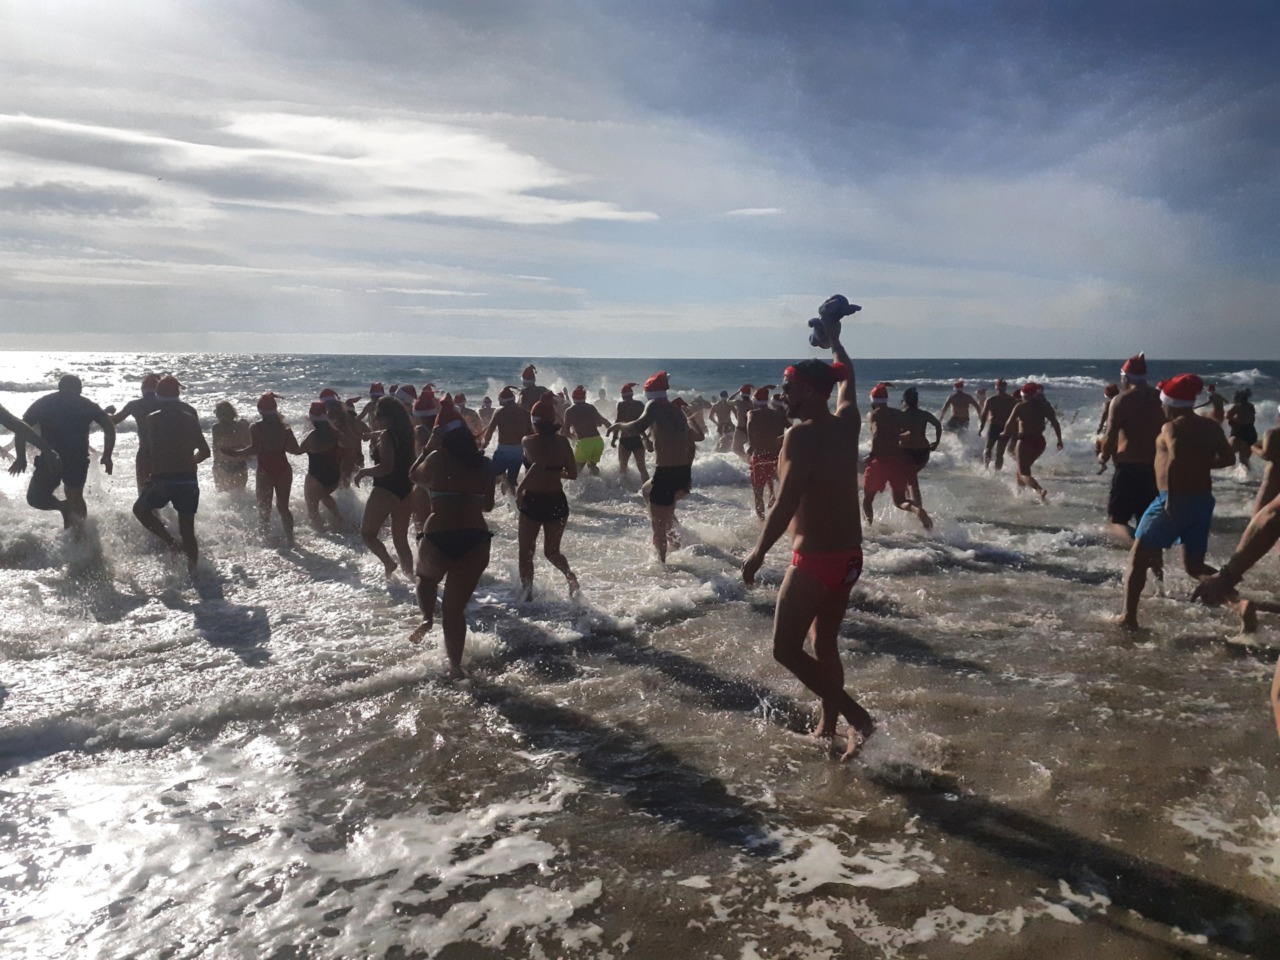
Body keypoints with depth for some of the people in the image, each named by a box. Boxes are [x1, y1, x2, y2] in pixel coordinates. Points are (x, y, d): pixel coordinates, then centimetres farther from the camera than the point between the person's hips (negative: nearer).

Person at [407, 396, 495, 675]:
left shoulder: (438, 458, -3)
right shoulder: (485, 464, 6)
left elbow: (415, 476, 16)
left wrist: (427, 449, 24)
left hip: (439, 537, -3)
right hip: (476, 539, 3)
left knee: (426, 577, 31)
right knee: (455, 607, 14)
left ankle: (427, 617, 8)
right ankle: (455, 664, 16)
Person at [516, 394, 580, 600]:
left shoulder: (529, 441, -12)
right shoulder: (562, 441, 0)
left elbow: (538, 464, -29)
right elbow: (573, 474, 2)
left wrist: (520, 488, -20)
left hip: (533, 501, -4)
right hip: (557, 502, 4)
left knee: (526, 552, 13)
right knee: (552, 551, 19)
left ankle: (527, 592, 8)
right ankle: (571, 577, -6)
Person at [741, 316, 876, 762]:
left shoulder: (801, 435, -18)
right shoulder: (847, 423, 3)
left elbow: (786, 505, -25)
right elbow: (847, 378, 25)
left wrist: (758, 552, -15)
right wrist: (834, 340, 39)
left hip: (815, 559, -8)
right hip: (849, 556, 8)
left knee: (786, 650, 1)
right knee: (824, 644, 20)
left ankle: (858, 718, -4)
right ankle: (827, 728, 30)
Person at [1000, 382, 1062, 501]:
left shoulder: (1021, 406, -8)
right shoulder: (1044, 405, 4)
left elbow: (1009, 423, -8)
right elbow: (1055, 423, -1)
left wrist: (1005, 434, 11)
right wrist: (1059, 440, 3)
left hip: (1025, 441, -6)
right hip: (1040, 441, 6)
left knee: (1023, 473, -5)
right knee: (1024, 467, 27)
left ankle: (1040, 490, -30)